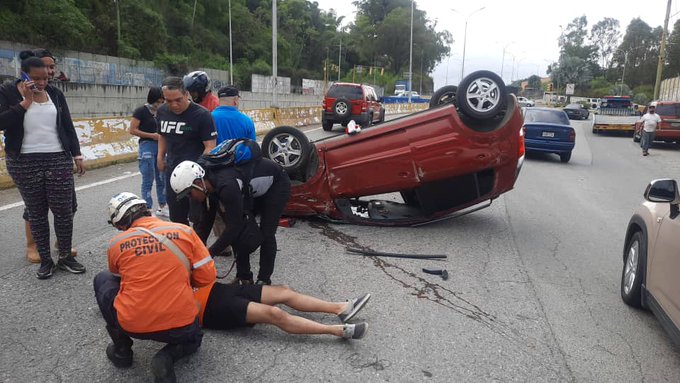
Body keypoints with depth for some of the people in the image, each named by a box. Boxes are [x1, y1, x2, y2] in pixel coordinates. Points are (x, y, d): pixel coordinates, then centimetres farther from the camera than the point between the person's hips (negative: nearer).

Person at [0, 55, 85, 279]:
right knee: (36, 213, 6)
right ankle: (45, 260, 16)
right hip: (24, 163, -1)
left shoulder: (55, 94, 7)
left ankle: (65, 257, 15)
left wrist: (77, 155, 6)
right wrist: (25, 101, -15)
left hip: (59, 160, 2)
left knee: (64, 210, 2)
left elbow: (68, 127, 10)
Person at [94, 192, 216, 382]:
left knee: (103, 280, 27)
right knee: (192, 339, 37)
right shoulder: (184, 230, -2)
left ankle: (121, 350, 26)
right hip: (181, 326, 0)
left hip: (132, 325, 0)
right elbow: (207, 276, 0)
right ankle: (167, 357, 3)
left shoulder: (115, 244, 1)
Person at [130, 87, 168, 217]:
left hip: (160, 146, 6)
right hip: (147, 146, -6)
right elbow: (132, 130, -10)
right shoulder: (141, 111, -6)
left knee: (162, 179, 11)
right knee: (148, 181, -2)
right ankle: (148, 210, 5)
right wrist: (152, 135, -16)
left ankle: (162, 207, 22)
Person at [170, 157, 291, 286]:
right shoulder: (210, 185, -12)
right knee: (240, 231, 0)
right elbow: (207, 221, -1)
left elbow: (234, 226, -36)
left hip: (276, 183, -8)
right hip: (254, 189, 8)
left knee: (266, 234, -10)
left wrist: (209, 253, -32)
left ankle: (264, 281, 2)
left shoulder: (226, 186, -39)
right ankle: (244, 277, 10)